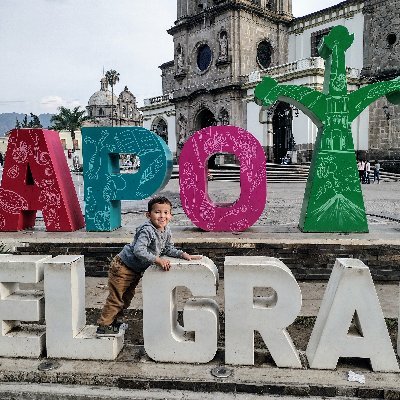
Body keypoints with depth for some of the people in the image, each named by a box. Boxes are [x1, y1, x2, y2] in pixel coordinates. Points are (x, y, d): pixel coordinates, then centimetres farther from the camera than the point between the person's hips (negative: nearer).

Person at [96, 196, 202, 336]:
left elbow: (168, 249, 10)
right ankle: (103, 326, 11)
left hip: (136, 271, 9)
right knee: (115, 299, -2)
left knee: (127, 297, 23)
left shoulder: (166, 231, -1)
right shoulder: (147, 230, -29)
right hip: (122, 267, -9)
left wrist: (183, 254, -4)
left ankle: (117, 320, 41)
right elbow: (139, 250, -38)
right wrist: (158, 260, -38)